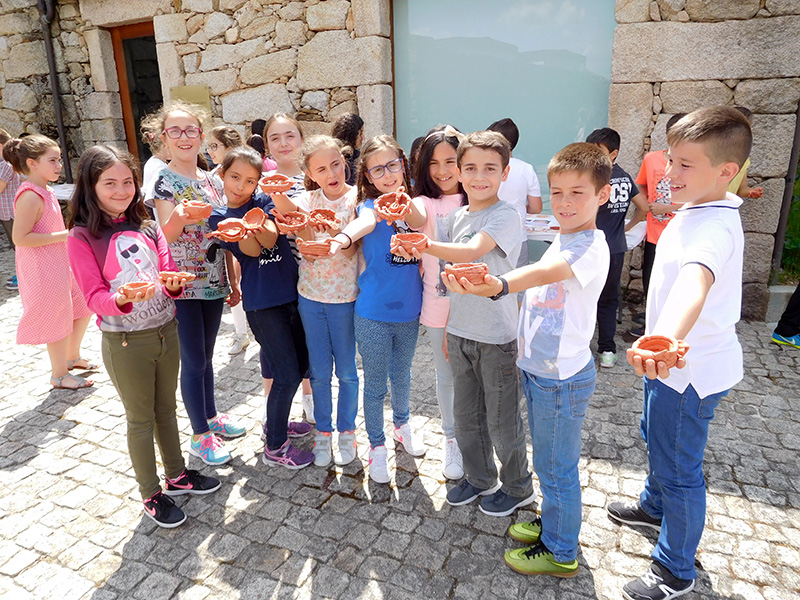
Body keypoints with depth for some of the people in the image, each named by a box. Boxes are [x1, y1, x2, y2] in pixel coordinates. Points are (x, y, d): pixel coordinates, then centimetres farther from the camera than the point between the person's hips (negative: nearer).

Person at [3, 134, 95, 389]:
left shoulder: (46, 191, 11)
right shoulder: (30, 195, -19)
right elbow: (20, 237, -25)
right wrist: (63, 235, -23)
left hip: (59, 263, 10)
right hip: (42, 269, -10)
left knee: (84, 306, 18)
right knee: (57, 320, 1)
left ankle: (72, 356, 36)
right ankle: (59, 375, 17)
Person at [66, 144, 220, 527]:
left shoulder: (147, 228, 4)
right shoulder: (81, 238, -10)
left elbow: (170, 276, 2)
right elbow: (95, 298, -14)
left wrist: (174, 284, -21)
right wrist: (124, 299, -35)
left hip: (166, 331, 5)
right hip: (125, 342, -4)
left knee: (166, 409, 19)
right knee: (141, 419, 9)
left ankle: (177, 475, 38)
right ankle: (151, 495, 28)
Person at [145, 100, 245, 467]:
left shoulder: (209, 179, 8)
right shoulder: (163, 182, -8)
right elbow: (165, 235, -18)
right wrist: (178, 218, -40)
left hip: (213, 282, 5)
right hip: (182, 285, -5)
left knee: (205, 356, 18)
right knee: (193, 361, 3)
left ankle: (211, 416, 35)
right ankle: (200, 435, 18)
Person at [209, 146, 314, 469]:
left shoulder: (263, 201, 5)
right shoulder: (218, 217, -1)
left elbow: (271, 238, -14)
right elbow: (251, 251, -14)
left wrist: (258, 224, -35)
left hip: (292, 293, 5)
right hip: (262, 303, -5)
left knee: (301, 364, 14)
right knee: (287, 375, -4)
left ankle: (275, 423, 37)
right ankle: (275, 448, 14)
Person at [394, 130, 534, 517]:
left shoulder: (505, 216, -14)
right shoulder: (457, 217, 7)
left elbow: (471, 252, -31)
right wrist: (448, 328, 14)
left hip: (495, 336, -6)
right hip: (459, 332, 7)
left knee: (501, 420, 9)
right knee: (466, 415, 19)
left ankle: (518, 488, 33)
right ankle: (479, 479, 41)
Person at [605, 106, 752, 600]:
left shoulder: (712, 227, -30)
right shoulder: (700, 209, 3)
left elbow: (695, 282, -52)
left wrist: (666, 340, -70)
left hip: (690, 370, -10)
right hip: (673, 358, 10)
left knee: (678, 467, 6)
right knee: (656, 437, 29)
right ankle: (654, 507, 56)